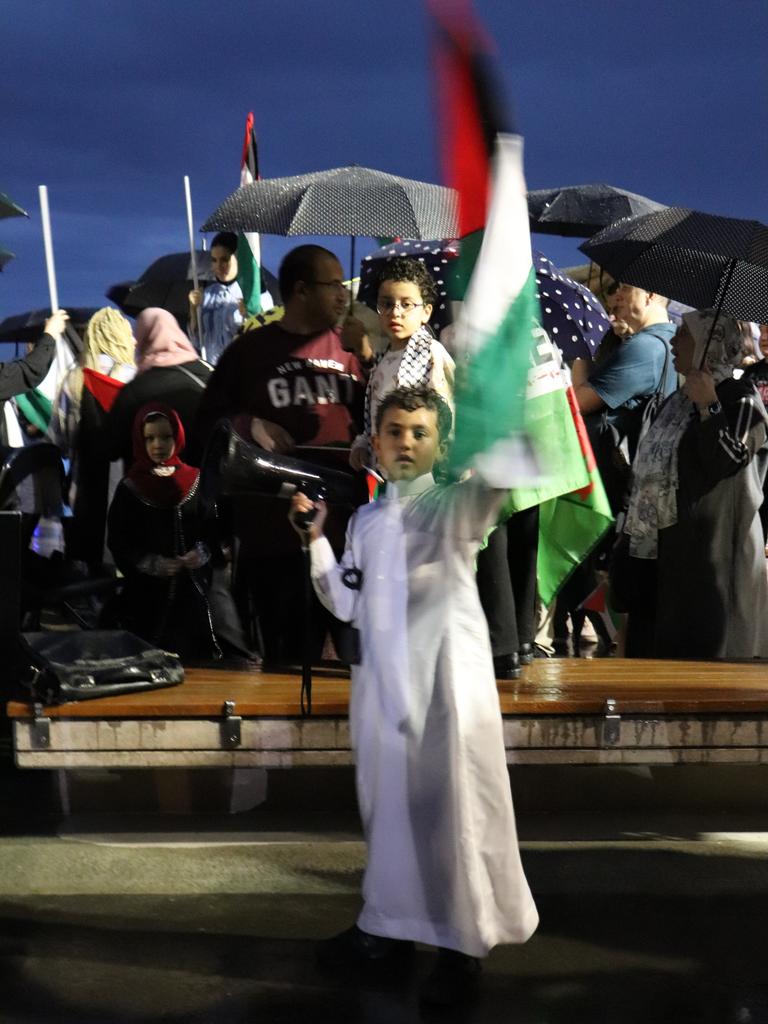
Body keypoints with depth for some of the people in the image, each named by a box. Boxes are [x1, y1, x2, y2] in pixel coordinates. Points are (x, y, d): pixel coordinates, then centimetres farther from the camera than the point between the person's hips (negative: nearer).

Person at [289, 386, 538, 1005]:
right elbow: (346, 606, 14)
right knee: (389, 807, 15)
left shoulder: (454, 506, -3)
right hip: (382, 684, 6)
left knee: (456, 811, 1)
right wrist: (316, 538, 6)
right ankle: (388, 926, 30)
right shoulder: (366, 519, 14)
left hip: (448, 682, -5)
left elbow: (492, 484, -25)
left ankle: (464, 945, 13)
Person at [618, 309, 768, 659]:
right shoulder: (678, 400, 17)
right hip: (661, 545, 8)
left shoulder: (739, 398, -7)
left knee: (698, 643, -7)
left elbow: (727, 459, -21)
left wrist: (709, 407, -21)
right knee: (654, 640, 11)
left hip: (706, 548, -8)